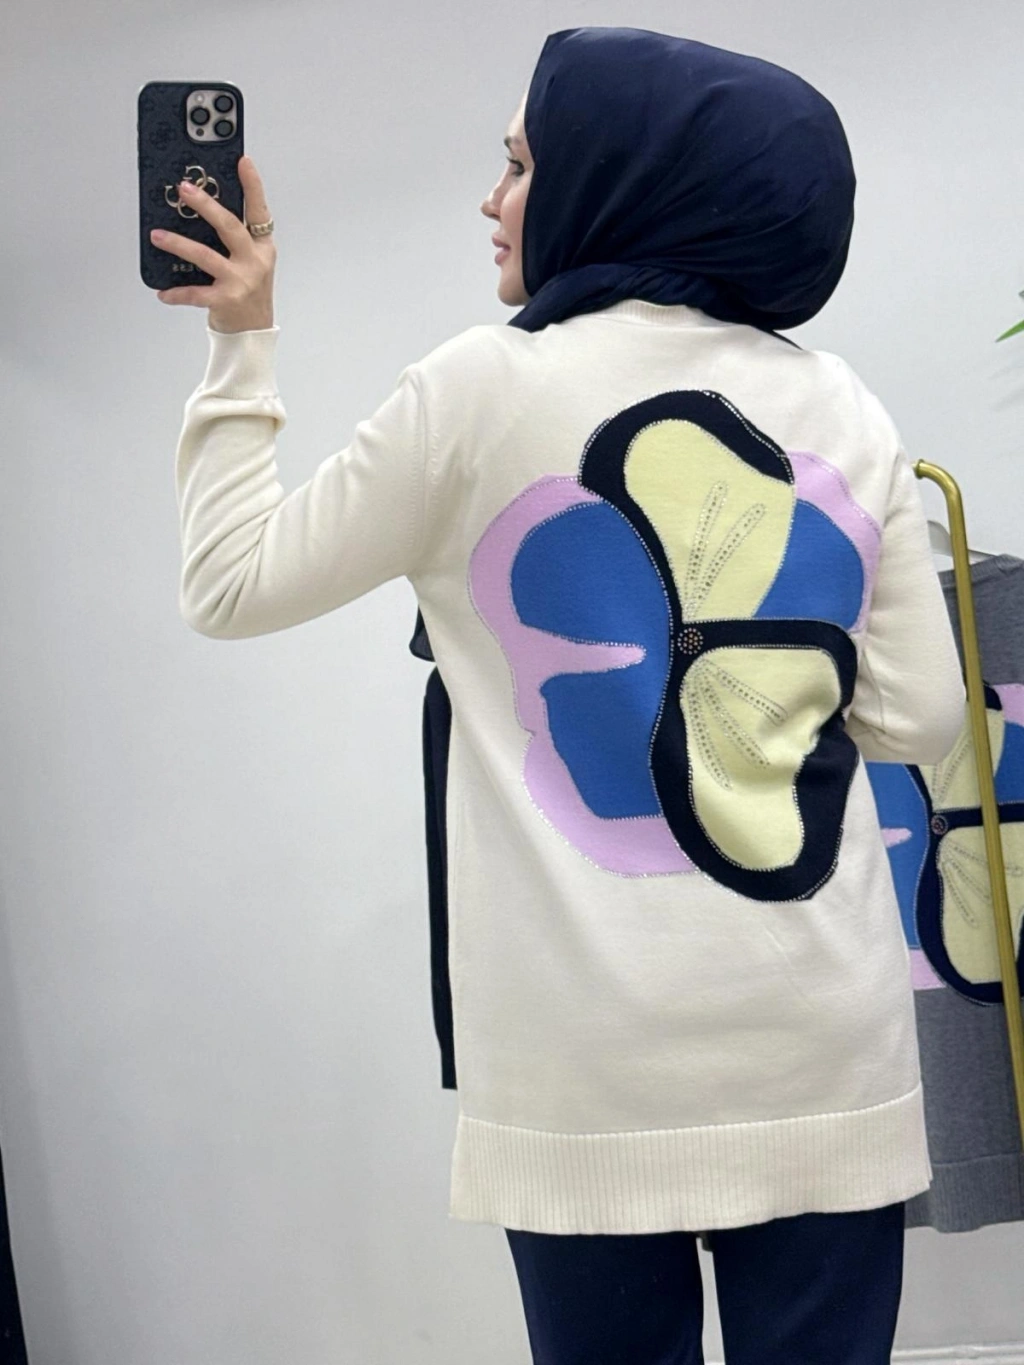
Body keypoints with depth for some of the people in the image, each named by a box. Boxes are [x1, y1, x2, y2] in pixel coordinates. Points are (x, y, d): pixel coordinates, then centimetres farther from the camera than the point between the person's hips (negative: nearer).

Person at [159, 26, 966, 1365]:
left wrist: (244, 344, 13)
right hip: (825, 1047, 3)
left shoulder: (485, 388, -4)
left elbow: (235, 583, 5)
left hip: (593, 1065, -2)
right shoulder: (843, 408, 6)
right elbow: (917, 716, 6)